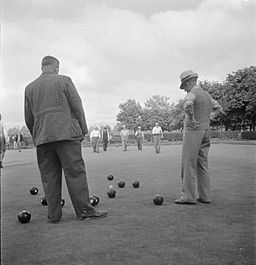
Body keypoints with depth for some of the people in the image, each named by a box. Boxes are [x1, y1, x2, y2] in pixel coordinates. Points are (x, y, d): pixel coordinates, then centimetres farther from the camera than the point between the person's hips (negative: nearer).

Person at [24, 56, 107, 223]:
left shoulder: (30, 88, 15)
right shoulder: (64, 81, 4)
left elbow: (28, 118, 15)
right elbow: (77, 106, -1)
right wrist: (83, 130, 4)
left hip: (42, 137, 4)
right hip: (66, 133, -4)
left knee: (49, 177, 6)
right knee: (75, 172, -2)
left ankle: (54, 215, 8)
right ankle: (84, 210, -1)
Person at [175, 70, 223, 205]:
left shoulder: (192, 94, -10)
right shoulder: (206, 94, 15)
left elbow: (188, 105, -34)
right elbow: (218, 108, 31)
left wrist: (192, 119, -22)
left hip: (193, 131, -8)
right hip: (206, 131, 8)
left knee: (189, 164, -5)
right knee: (202, 165, 10)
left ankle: (188, 196, -4)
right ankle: (204, 196, 13)